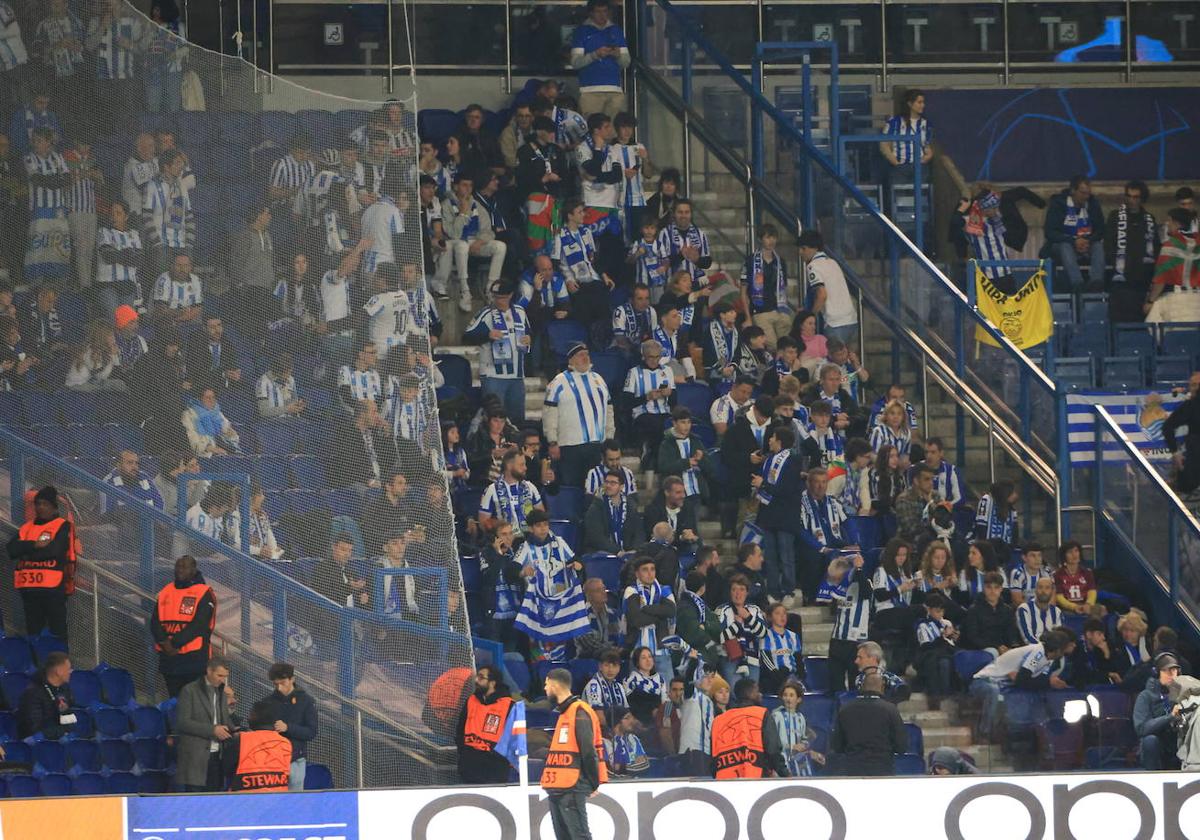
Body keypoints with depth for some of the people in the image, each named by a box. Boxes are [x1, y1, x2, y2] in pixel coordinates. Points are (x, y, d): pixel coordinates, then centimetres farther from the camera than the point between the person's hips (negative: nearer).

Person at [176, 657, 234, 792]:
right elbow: (182, 722, -10)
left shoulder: (221, 693, 18)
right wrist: (212, 730, -16)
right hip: (195, 757, -6)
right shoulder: (190, 691, -2)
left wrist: (232, 730, 4)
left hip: (216, 755, 6)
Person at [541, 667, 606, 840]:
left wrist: (593, 784, -12)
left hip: (572, 790, -10)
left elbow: (588, 751, -15)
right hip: (557, 789, 10)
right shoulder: (563, 712, 19)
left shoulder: (579, 712, -12)